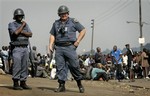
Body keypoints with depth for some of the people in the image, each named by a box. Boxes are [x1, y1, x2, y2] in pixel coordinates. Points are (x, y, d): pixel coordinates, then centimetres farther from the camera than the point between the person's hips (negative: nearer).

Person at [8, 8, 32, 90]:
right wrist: (22, 25, -7)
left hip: (25, 48, 6)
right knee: (17, 66, -9)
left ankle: (23, 83, 12)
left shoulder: (25, 24, 15)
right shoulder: (11, 24, 0)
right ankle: (16, 84, -5)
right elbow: (16, 32, -19)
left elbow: (30, 34, 2)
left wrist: (22, 32, -12)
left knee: (25, 66, 5)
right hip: (17, 48, -5)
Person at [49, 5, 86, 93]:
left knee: (74, 66, -6)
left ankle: (80, 84, 9)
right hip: (59, 48, 4)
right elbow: (52, 35, 21)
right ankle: (62, 86, 5)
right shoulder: (56, 23, 18)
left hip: (70, 47, -3)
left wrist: (78, 41, -2)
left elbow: (83, 30, 6)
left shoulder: (73, 22, 6)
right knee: (60, 67, 1)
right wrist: (51, 44, 6)